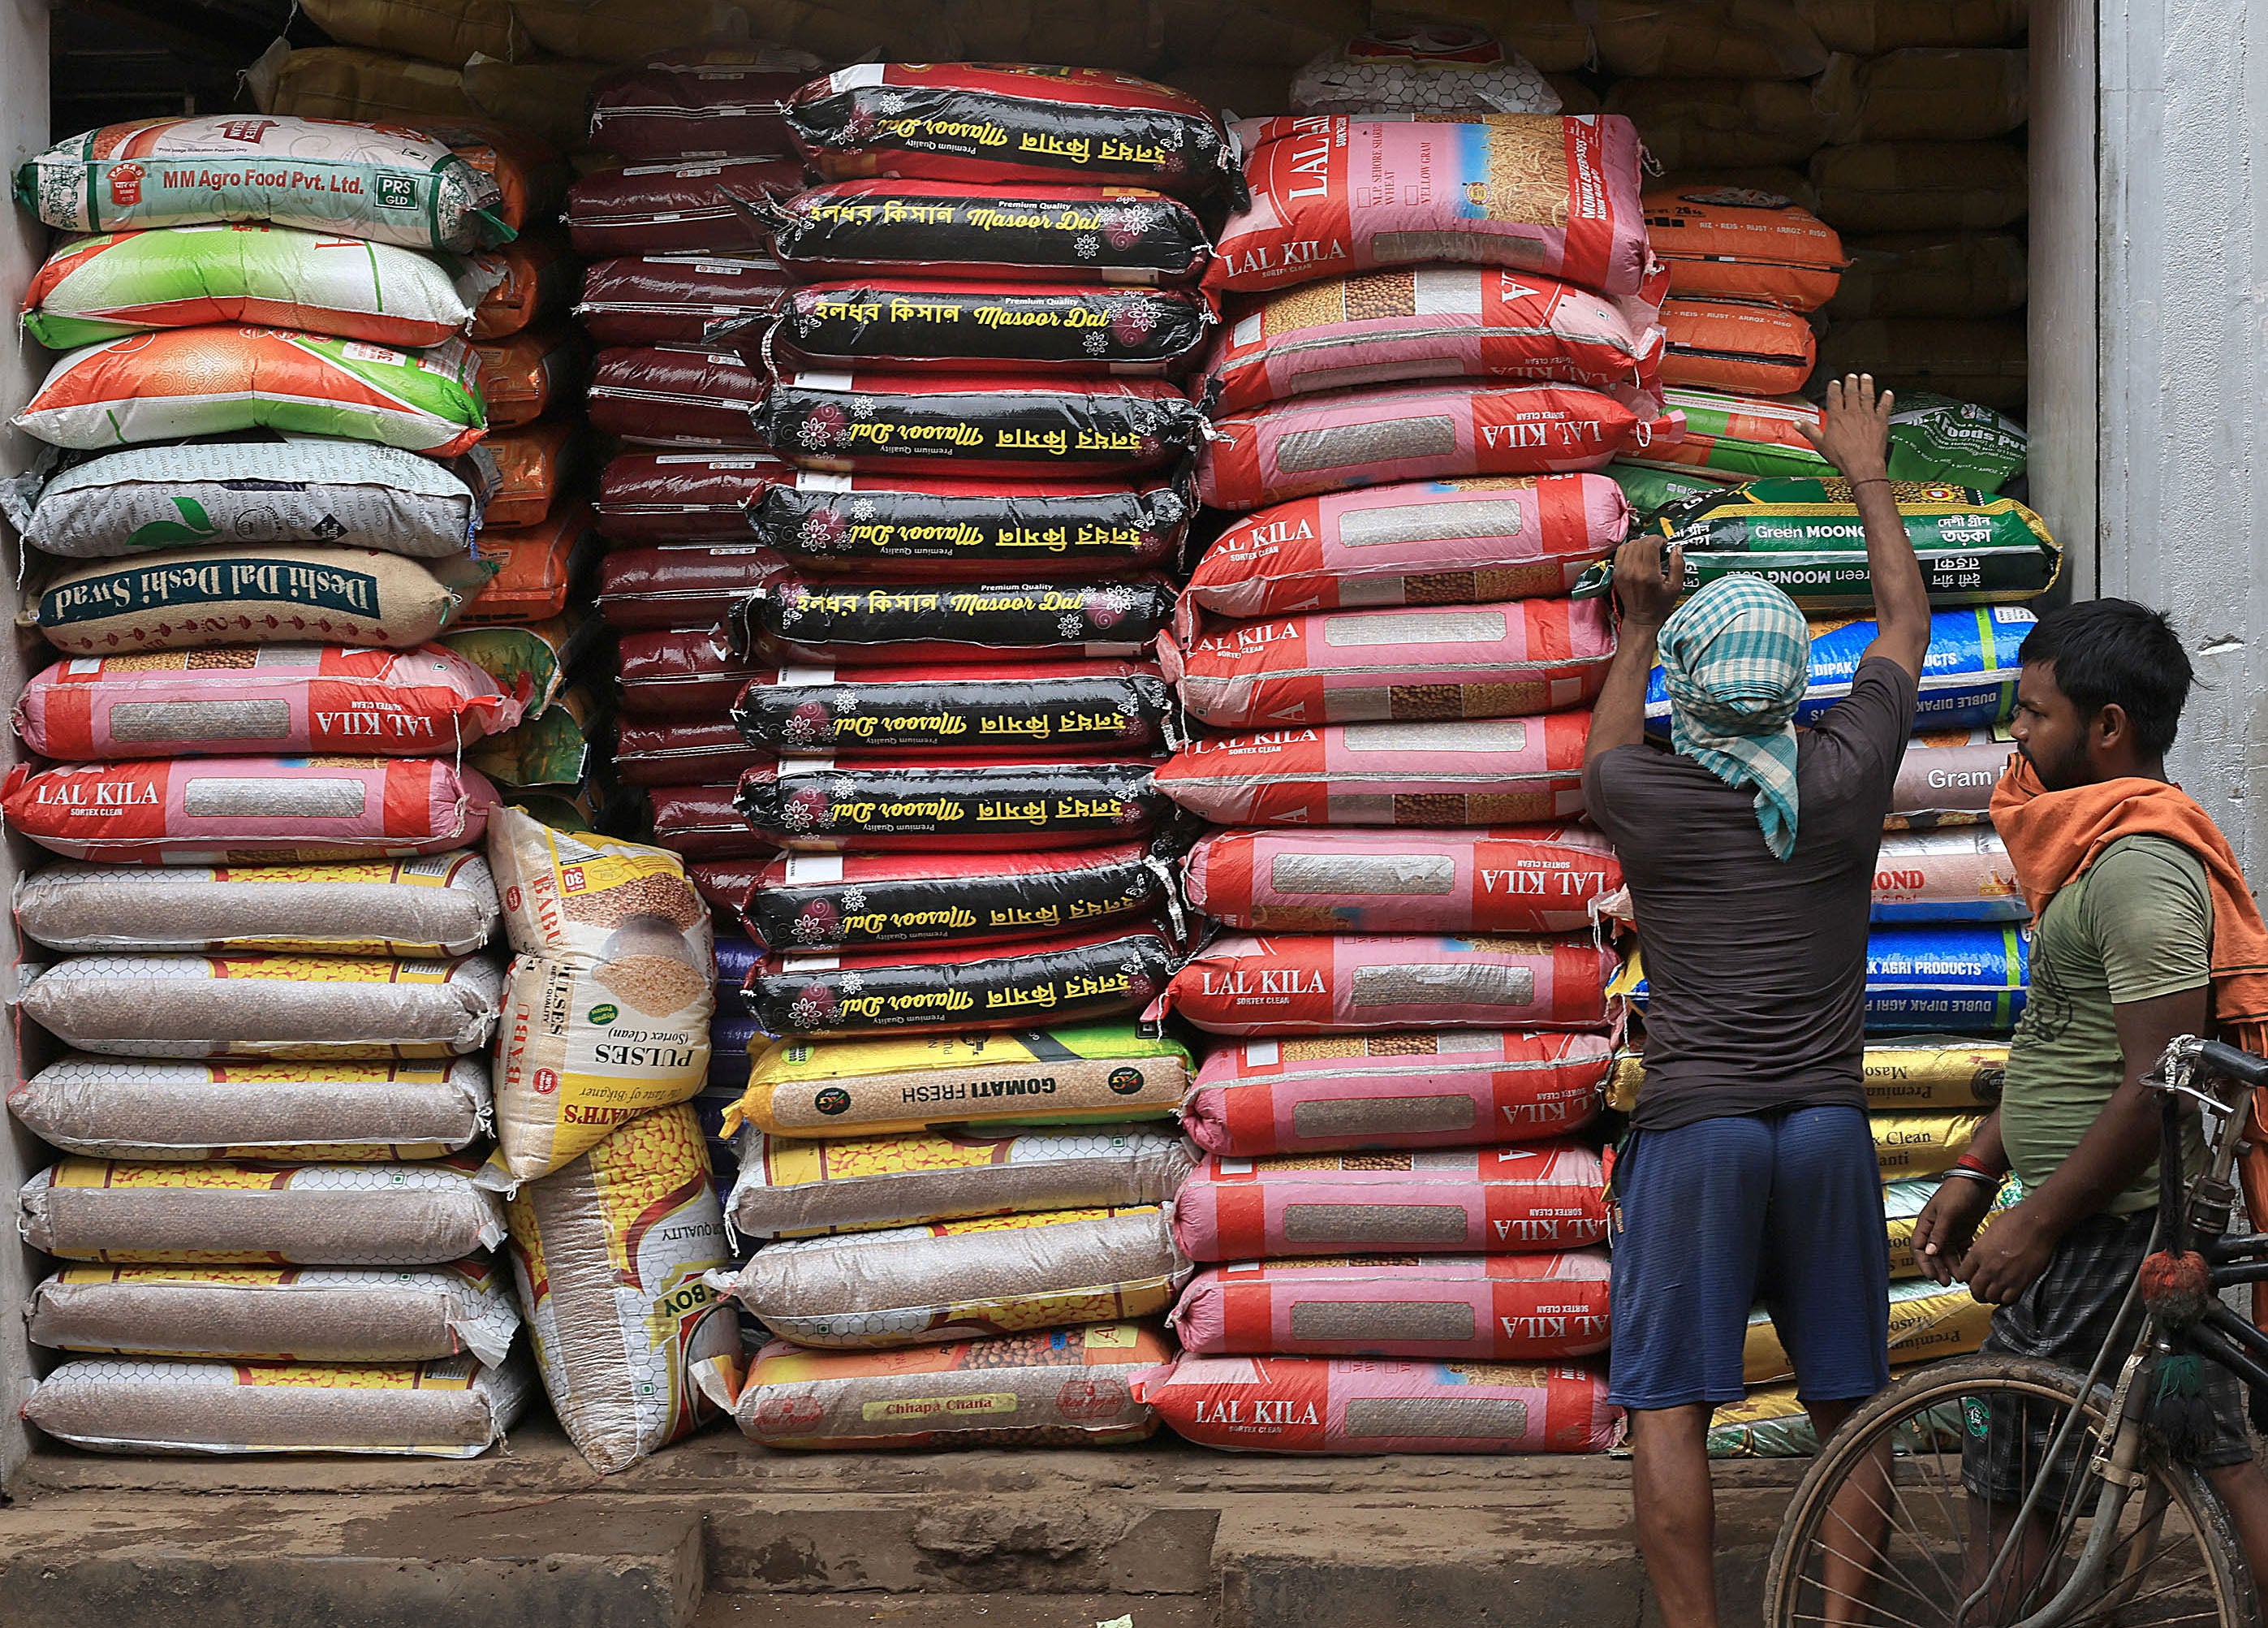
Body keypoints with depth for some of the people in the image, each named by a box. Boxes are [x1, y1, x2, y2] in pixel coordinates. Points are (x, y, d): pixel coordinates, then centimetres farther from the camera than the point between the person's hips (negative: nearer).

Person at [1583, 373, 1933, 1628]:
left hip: (1692, 1126, -2)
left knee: (1667, 1408, 0)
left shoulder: (1644, 796, -5)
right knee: (1845, 1404, 11)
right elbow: (1906, 620, 18)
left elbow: (1605, 758, 23)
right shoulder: (1846, 774, -1)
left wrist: (1638, 627, 33)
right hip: (1828, 1126, 2)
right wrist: (1867, 477, 31)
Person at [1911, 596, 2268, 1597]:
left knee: (2010, 1480, -4)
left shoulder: (2136, 865, -20)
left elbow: (2159, 1082, -24)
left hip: (2110, 1233, -10)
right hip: (2149, 1224, 10)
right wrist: (1976, 1171, 17)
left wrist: (2035, 1222, -19)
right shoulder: (2103, 846, 13)